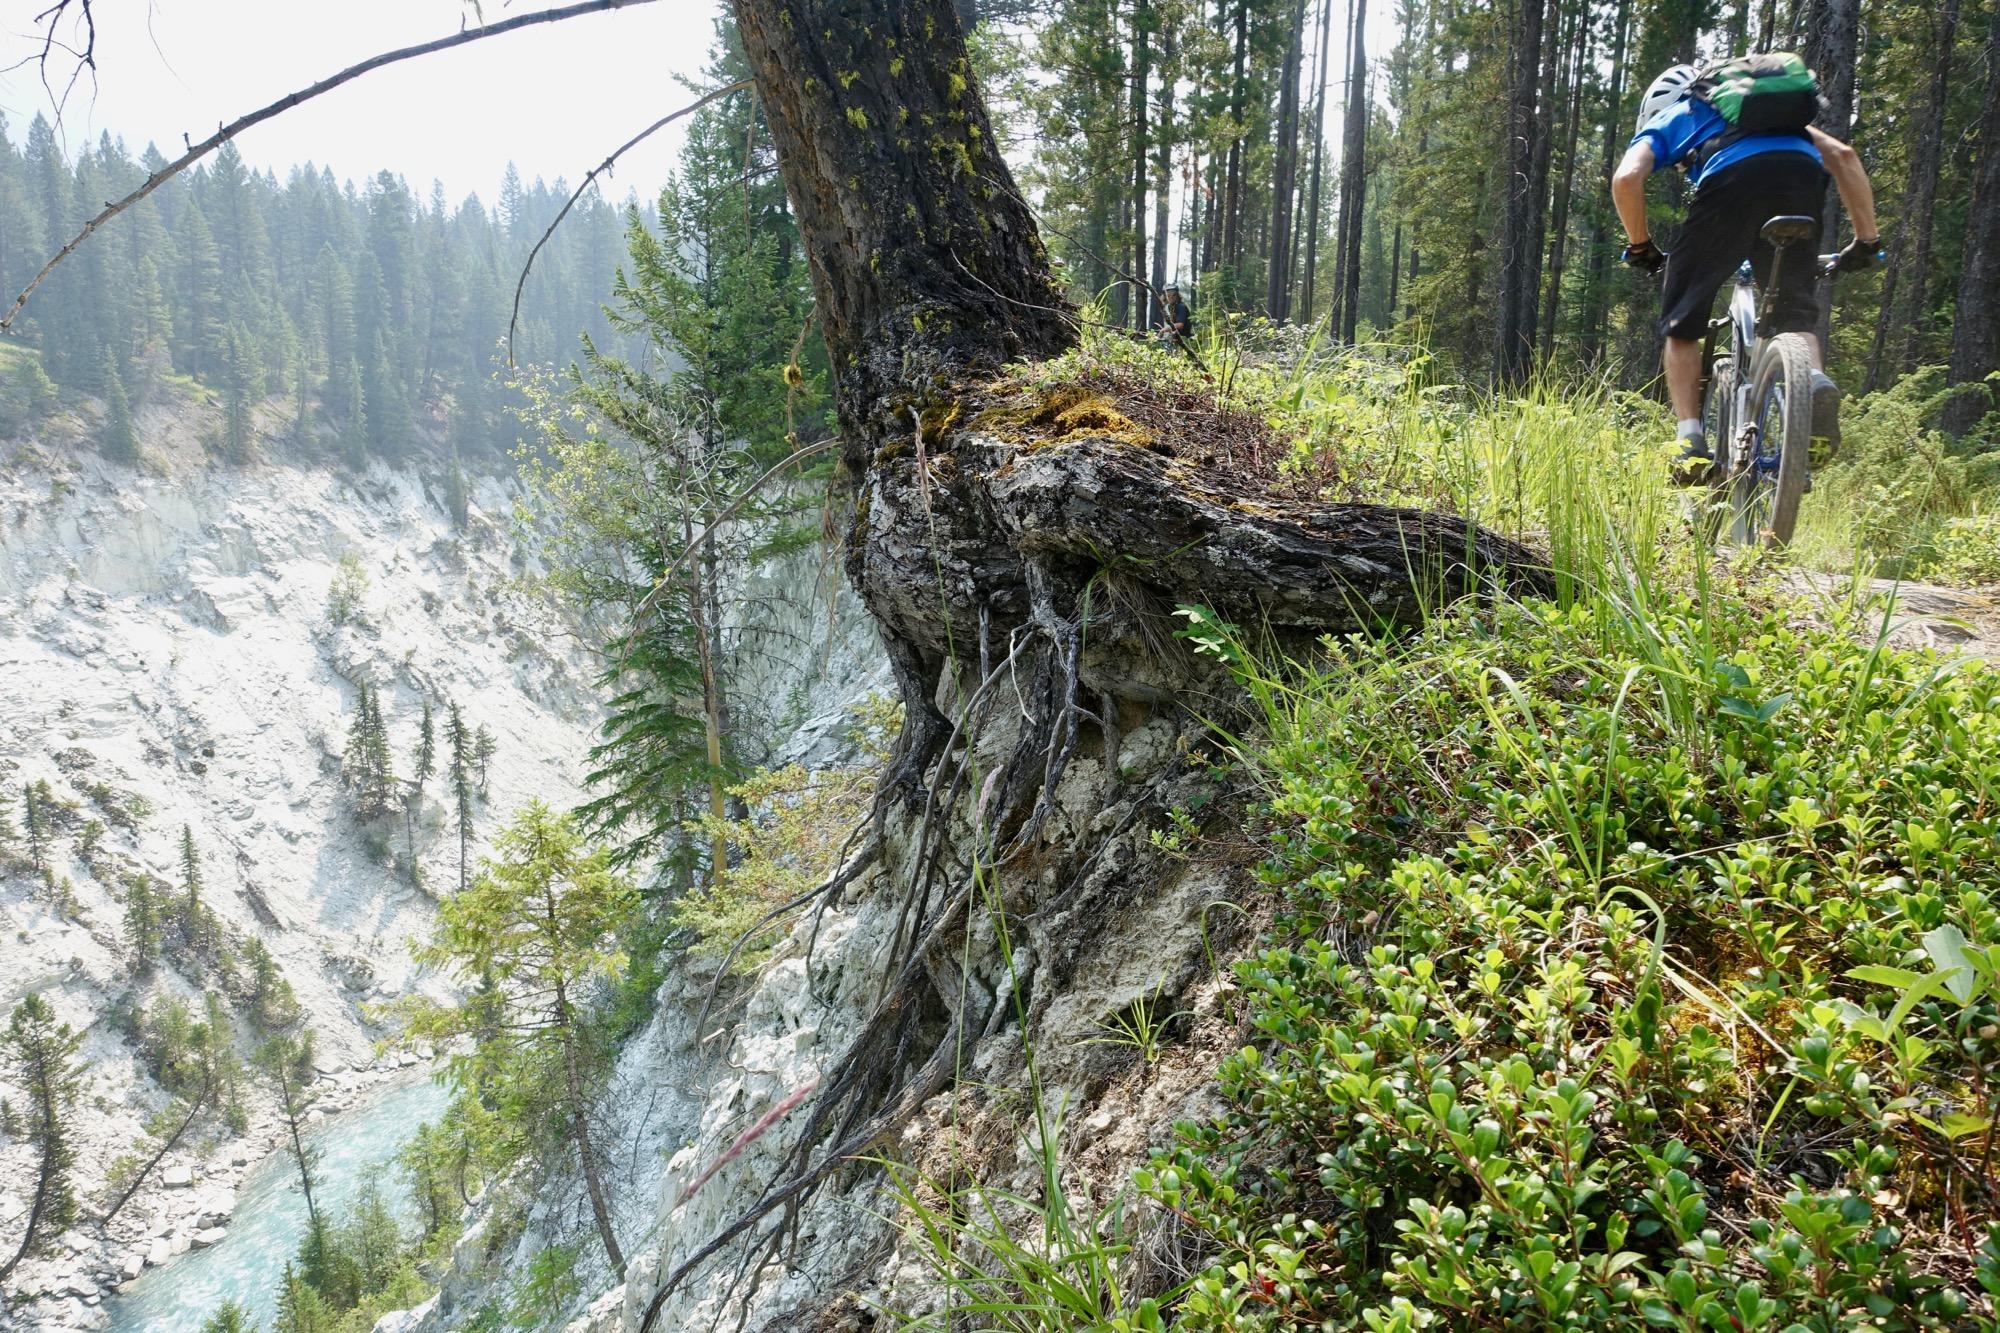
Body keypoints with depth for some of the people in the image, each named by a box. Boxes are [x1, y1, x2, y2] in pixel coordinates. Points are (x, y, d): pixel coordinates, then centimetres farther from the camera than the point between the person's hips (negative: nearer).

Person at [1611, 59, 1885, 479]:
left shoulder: (1664, 121, 32)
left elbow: (1626, 179, 9)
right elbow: (1843, 155, 29)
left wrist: (1641, 247, 21)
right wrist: (1867, 241, 30)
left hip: (1731, 178, -3)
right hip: (1800, 172, 3)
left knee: (1682, 324, 10)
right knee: (1796, 310, 16)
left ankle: (1691, 440, -3)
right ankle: (1816, 379, -15)